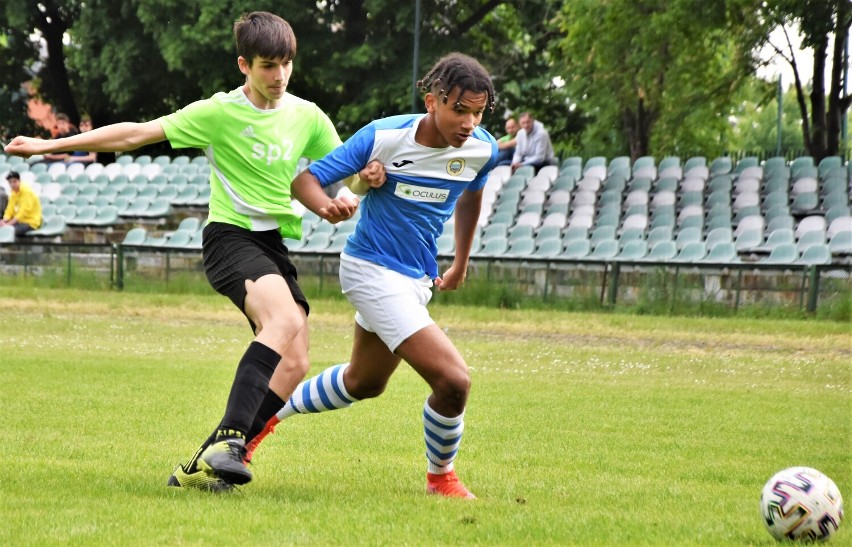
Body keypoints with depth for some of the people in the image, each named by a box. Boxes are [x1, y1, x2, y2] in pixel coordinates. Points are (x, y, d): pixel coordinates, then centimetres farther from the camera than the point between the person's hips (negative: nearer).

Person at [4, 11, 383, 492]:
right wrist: (51, 144, -8)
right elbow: (137, 134, -6)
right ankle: (228, 439, -41)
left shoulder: (308, 117, 7)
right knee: (286, 319, -33)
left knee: (294, 363, -8)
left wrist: (371, 176, -10)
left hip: (276, 244, 6)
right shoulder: (220, 113, -6)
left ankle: (202, 467, -4)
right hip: (231, 236, -6)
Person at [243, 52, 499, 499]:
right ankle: (440, 476, 7)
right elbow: (305, 180, -16)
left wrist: (461, 262, 23)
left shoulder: (483, 150, -7)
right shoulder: (384, 137, -21)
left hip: (417, 279, 7)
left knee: (362, 384, 27)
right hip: (372, 270, -7)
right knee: (453, 379, -19)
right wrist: (328, 206, -38)